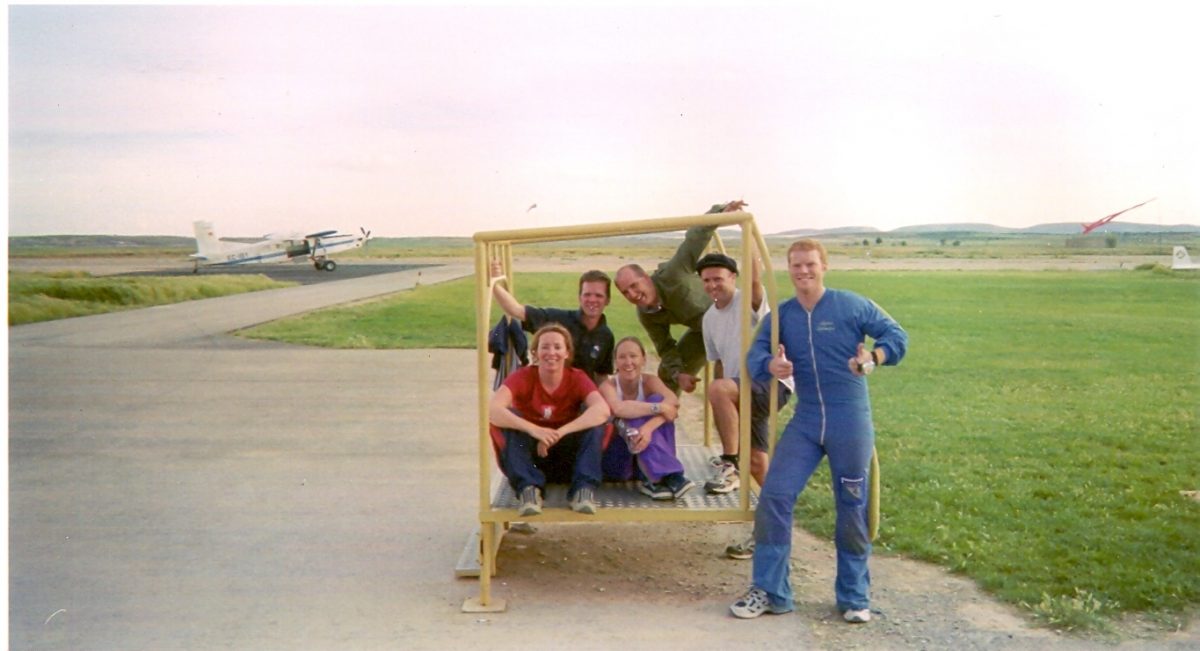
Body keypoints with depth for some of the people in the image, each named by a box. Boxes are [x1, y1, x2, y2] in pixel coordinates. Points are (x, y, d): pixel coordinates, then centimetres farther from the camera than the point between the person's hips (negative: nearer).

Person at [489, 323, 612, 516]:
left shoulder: (577, 378, -8)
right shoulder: (523, 377, -11)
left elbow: (603, 410, -29)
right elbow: (492, 409, -31)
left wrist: (559, 433, -39)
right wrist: (534, 430, -44)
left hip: (568, 463, 1)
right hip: (530, 459, 0)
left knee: (594, 420, -23)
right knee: (509, 417, -26)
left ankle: (584, 490, -28)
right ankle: (528, 489, -33)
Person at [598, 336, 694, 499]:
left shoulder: (650, 381, -4)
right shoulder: (608, 386, -13)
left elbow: (673, 401, -27)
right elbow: (618, 408, -38)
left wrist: (649, 427, -44)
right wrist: (658, 408, -37)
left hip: (648, 458, 3)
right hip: (618, 460, -3)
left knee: (657, 399, -19)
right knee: (637, 418, -30)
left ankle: (656, 479, -26)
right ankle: (669, 476, -33)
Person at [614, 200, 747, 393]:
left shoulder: (670, 275, -33)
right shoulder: (645, 316, -11)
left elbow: (696, 237, -39)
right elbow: (666, 348, -2)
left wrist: (721, 210, -53)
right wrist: (678, 374, -19)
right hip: (701, 330, 7)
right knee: (667, 373, 10)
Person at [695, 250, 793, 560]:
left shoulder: (748, 301, -7)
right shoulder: (709, 318, 14)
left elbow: (755, 281, -31)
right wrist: (722, 409, 17)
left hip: (772, 384, -8)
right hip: (741, 392, 8)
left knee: (718, 388, -34)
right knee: (756, 461, 9)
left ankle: (729, 465, -24)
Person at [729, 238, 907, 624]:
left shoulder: (851, 305, -4)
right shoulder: (782, 314, 7)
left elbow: (896, 335, -3)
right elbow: (755, 354, -2)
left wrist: (874, 357, -24)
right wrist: (770, 365, -25)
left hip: (851, 423, -3)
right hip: (805, 423, 3)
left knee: (853, 509, 6)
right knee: (774, 497, -6)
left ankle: (855, 597, 23)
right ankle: (769, 591, 6)